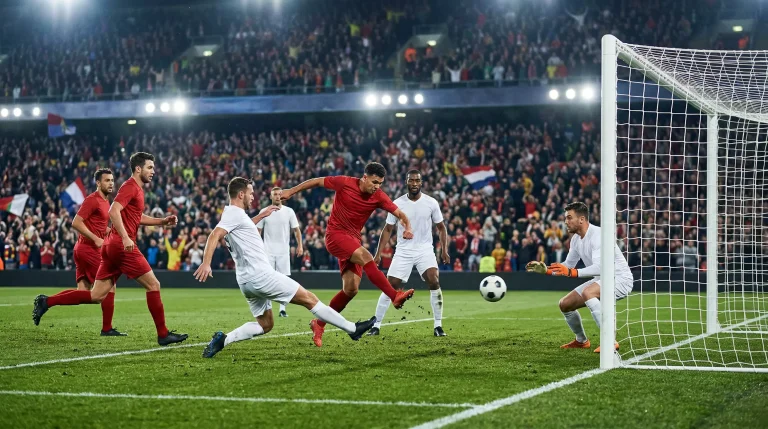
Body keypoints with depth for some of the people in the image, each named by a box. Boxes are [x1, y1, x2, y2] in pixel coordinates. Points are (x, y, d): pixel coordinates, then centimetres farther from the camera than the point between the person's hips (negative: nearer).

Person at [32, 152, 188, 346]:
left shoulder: (137, 189, 21)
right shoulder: (130, 187, -9)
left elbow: (138, 217, 33)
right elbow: (114, 211, -22)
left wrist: (162, 221, 22)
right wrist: (125, 237, -30)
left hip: (112, 246, 10)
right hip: (123, 246, -10)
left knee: (96, 296, 7)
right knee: (153, 285, -3)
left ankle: (46, 302, 7)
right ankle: (163, 334, 1)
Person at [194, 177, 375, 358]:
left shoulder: (231, 214, 16)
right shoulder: (235, 213, -12)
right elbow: (214, 236, -27)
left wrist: (261, 215, 38)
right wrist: (206, 263, -39)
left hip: (247, 281, 10)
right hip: (260, 275, -10)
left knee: (265, 325, 17)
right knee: (309, 298, -2)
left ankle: (223, 339, -1)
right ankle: (352, 329, 3)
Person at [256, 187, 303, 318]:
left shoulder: (289, 211, 2)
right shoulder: (264, 212, 3)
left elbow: (296, 229, 4)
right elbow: (258, 231, 7)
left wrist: (300, 245, -8)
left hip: (284, 251, 0)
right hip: (268, 251, 0)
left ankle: (282, 309, 4)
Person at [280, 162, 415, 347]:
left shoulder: (379, 197, -3)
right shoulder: (345, 183, -12)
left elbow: (400, 214, -2)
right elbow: (317, 181, 1)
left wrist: (407, 228, -24)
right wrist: (291, 191, 3)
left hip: (353, 239, 6)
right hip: (335, 234, -5)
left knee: (351, 290, -3)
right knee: (365, 256, -30)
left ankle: (319, 324, 12)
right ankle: (395, 296, -37)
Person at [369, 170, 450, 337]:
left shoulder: (431, 203, -3)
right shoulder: (397, 204, -3)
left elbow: (441, 227, 8)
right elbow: (388, 230, 5)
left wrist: (444, 250, -2)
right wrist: (378, 254, -1)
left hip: (425, 250, -1)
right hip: (403, 252, 1)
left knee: (434, 282, -19)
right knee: (389, 287, -2)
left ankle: (438, 326, -10)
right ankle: (376, 325, 9)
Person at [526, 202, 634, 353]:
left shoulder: (597, 235, -25)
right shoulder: (576, 239, 4)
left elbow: (599, 267, -37)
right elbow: (567, 266, 15)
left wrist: (572, 272, -48)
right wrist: (545, 270, -1)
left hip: (620, 278, -9)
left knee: (587, 292, -36)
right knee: (565, 304, 6)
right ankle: (581, 341, 31)